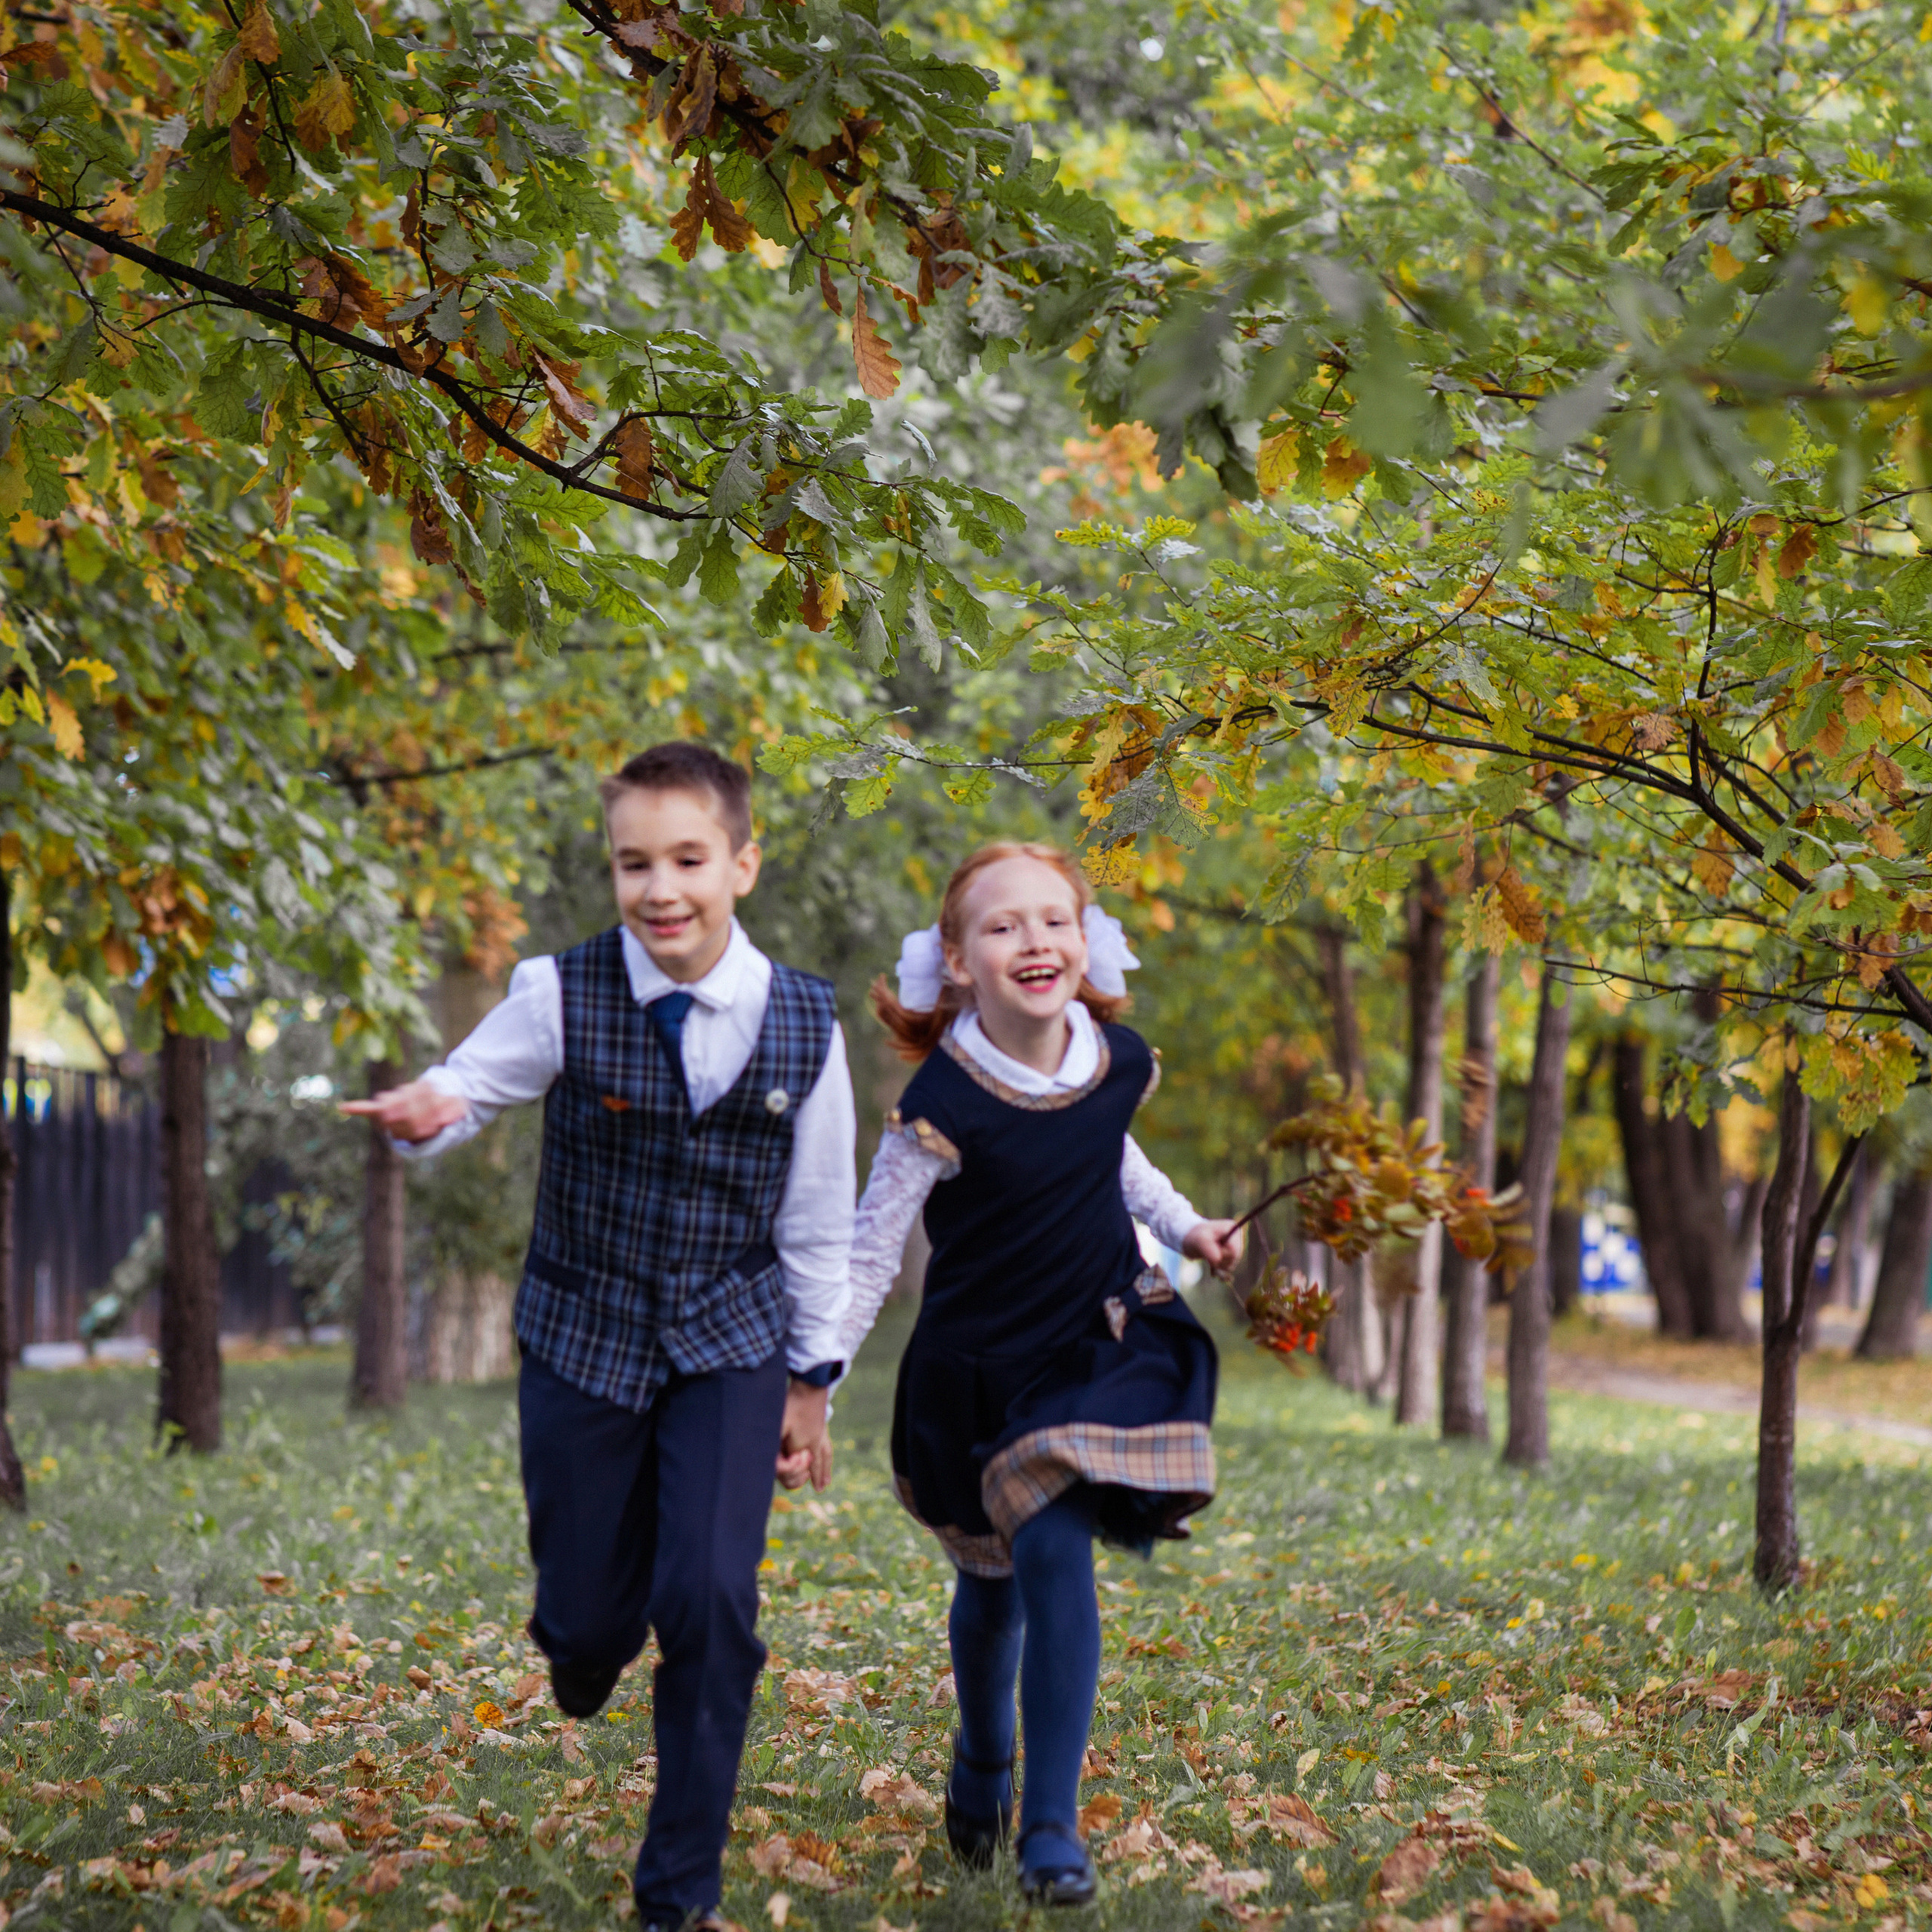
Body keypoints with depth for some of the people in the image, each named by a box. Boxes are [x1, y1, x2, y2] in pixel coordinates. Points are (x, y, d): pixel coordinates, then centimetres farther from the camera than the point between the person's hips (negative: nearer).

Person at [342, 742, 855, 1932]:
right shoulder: (562, 998, -14)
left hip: (731, 1343, 0)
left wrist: (812, 1377, 7)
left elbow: (818, 1216, 1)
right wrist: (422, 1114, -32)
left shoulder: (804, 1022, -9)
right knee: (585, 1615, 5)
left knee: (712, 1600, -16)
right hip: (583, 1338, 0)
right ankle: (586, 1647, 47)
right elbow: (468, 1086, -6)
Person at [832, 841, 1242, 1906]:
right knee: (992, 1576, 13)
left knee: (1056, 1557, -14)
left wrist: (1185, 1228, 11)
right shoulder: (945, 1106, -22)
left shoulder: (1121, 1063, -8)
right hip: (978, 1368, -2)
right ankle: (982, 1765, 44)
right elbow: (866, 1254, -16)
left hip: (1100, 1347, 2)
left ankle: (1050, 1823, -7)